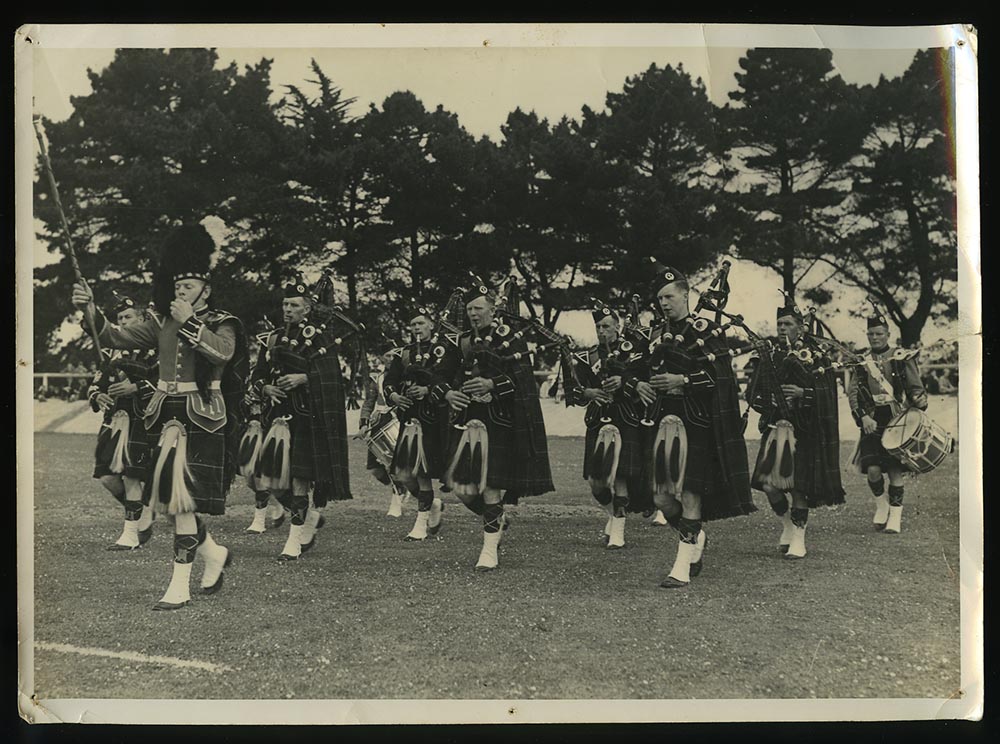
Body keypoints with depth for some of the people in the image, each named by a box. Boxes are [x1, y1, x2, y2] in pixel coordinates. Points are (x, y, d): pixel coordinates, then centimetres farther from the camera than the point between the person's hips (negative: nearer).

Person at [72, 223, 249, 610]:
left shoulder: (221, 324, -2)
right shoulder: (162, 321, 13)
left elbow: (222, 352, -24)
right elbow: (118, 337, 4)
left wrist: (189, 322, -26)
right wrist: (92, 312, -11)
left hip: (202, 421, -6)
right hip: (167, 418, 6)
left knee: (183, 503, -10)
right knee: (171, 501, 11)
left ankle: (179, 587, -4)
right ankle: (215, 554, 34)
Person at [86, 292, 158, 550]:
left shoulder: (153, 348, -4)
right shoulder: (113, 350, 17)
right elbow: (97, 381, 21)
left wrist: (135, 388, -20)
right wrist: (97, 396, -1)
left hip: (139, 419, -7)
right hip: (114, 418, 7)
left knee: (131, 475, -8)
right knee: (106, 475, 2)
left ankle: (131, 534, 0)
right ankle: (144, 513, 23)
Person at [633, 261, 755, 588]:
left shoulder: (706, 330, -3)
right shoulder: (657, 336, 16)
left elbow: (720, 375, -11)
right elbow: (635, 371, 22)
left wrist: (682, 380, -20)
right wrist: (639, 385, 0)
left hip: (694, 421, -6)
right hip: (660, 419, 6)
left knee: (689, 491, -7)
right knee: (661, 497, 5)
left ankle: (683, 566, -2)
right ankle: (696, 538, 32)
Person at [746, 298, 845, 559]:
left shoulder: (814, 356, -1)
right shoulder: (769, 356, 12)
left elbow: (827, 393, -8)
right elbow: (752, 393, 13)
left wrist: (803, 394, -24)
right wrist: (766, 403, -7)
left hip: (803, 432, -4)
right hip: (774, 429, 4)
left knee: (798, 486, -4)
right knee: (767, 483, -2)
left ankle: (798, 539, 9)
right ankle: (788, 525, 23)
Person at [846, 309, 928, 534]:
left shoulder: (902, 358, 4)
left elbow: (916, 389, 6)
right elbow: (852, 393, 4)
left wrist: (918, 406, -15)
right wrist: (863, 417, -10)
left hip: (896, 421, -1)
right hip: (872, 422, 2)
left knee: (895, 469, -3)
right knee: (873, 469, -9)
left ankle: (895, 516, 8)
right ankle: (881, 504, 18)